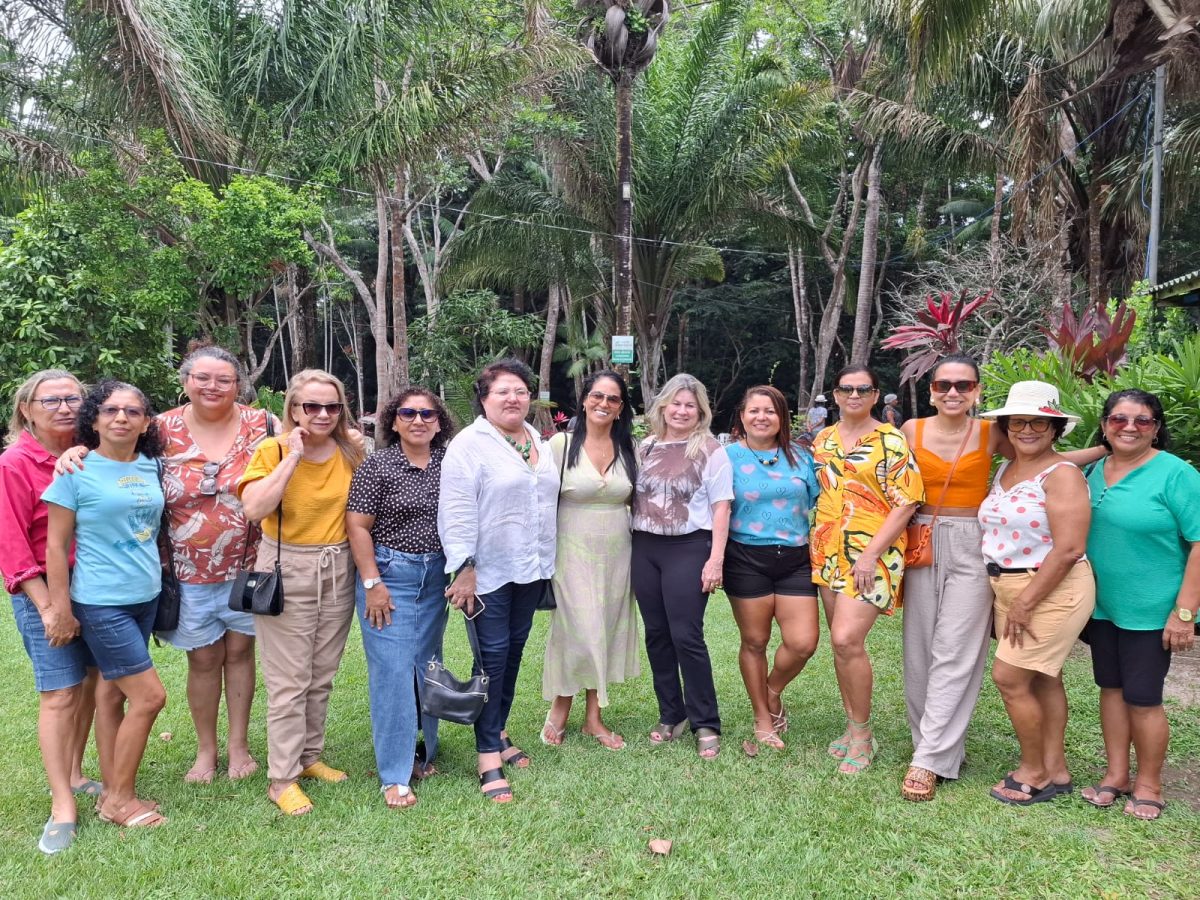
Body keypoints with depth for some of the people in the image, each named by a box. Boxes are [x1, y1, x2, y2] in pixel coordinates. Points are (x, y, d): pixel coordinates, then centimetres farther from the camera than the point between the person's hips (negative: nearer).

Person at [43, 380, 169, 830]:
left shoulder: (151, 467, 5)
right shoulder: (77, 471, -10)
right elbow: (56, 545, -8)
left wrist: (162, 572, 13)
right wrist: (60, 609, -9)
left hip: (145, 598, 5)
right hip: (101, 603, -5)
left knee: (115, 691, 15)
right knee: (149, 695, -5)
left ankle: (112, 791, 26)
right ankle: (120, 799, 12)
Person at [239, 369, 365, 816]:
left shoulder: (351, 450, 1)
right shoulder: (273, 449, -8)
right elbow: (254, 507, -24)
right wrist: (293, 457, -22)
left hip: (338, 571, 4)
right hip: (287, 572, -4)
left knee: (322, 676, 15)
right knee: (289, 682, 0)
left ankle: (309, 756, 32)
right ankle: (282, 778, 12)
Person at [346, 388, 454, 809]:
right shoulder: (378, 465, -7)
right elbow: (357, 525, -8)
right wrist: (373, 583, -12)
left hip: (436, 577, 5)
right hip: (391, 575, -5)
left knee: (427, 667, 13)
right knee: (393, 672, -4)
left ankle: (422, 751, 29)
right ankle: (395, 776, 5)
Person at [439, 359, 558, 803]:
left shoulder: (537, 441, 13)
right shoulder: (470, 445, -10)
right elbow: (457, 511, -16)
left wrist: (547, 562, 19)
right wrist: (464, 568, -20)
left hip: (531, 569, 7)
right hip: (489, 572, -7)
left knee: (513, 652, 14)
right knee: (493, 655, -3)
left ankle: (498, 731, 29)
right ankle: (488, 756, 6)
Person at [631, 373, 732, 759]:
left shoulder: (710, 451, -2)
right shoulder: (645, 448, 11)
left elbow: (720, 508, -5)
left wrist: (716, 559, -12)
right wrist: (631, 549, 9)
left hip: (688, 549, -5)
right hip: (645, 549, 5)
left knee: (686, 636, -6)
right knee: (656, 634, 9)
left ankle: (706, 724, 7)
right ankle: (671, 715, 23)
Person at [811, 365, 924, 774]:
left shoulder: (890, 441, -6)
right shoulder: (822, 440, 11)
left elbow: (905, 503, -10)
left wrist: (870, 553, -16)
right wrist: (814, 541, 10)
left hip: (872, 556, -6)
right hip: (829, 553, 6)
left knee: (847, 639, -15)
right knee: (841, 643, 10)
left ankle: (862, 733, 3)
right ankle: (853, 724, 24)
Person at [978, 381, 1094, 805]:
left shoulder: (1062, 475, -14)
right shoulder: (1004, 471, 10)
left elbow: (1068, 549, -21)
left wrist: (1025, 604, -20)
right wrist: (1005, 599, 11)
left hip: (1052, 591, -7)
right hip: (1010, 589, 7)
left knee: (1009, 676, -6)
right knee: (1041, 680, 14)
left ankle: (1034, 772, 12)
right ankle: (1055, 771, 25)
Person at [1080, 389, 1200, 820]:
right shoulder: (1096, 472, 5)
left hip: (1150, 610, -5)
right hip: (1102, 605, 5)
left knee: (1142, 697, 2)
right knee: (1111, 688, 14)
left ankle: (1148, 784, 22)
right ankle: (1116, 774, 28)